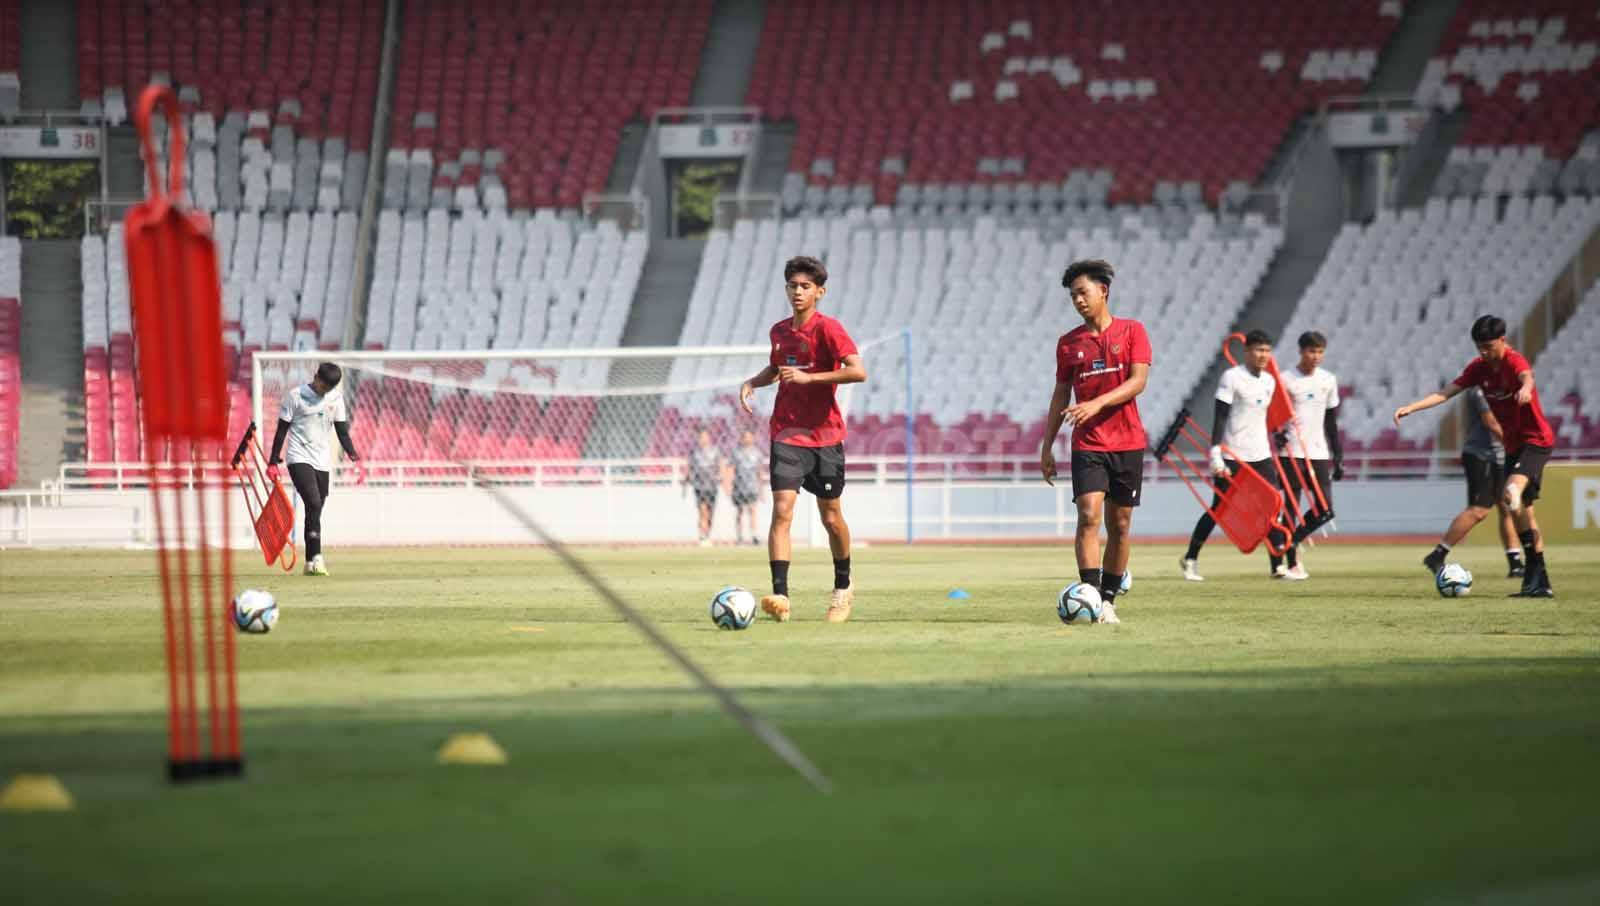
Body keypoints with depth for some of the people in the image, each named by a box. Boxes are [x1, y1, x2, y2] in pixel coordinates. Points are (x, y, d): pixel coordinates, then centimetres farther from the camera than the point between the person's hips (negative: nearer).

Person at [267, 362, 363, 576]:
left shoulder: (336, 398, 7)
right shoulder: (295, 396, -5)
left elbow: (342, 432, 12)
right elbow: (282, 430, -1)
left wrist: (355, 459, 1)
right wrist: (273, 462, -3)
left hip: (322, 462, 5)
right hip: (299, 459, -5)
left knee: (315, 510, 6)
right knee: (314, 504, -21)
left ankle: (311, 563, 11)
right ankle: (316, 558, -26)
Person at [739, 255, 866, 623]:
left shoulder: (828, 329, -10)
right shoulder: (779, 331, 8)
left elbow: (858, 372, -22)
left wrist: (808, 377, -25)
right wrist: (753, 382, 8)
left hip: (825, 436, -3)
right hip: (786, 435, 3)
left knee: (831, 518, 8)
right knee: (782, 510, -14)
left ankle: (843, 586, 33)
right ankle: (780, 595, -22)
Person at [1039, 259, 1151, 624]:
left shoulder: (1132, 331, 1)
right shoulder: (1069, 342, 9)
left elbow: (1138, 381, -10)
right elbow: (1061, 395, 13)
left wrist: (1098, 404, -23)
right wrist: (1047, 446, 9)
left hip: (1128, 443, 0)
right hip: (1087, 444, 0)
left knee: (1120, 525, 4)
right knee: (1089, 515, -16)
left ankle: (1109, 599, 13)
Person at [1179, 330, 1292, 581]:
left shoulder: (1269, 381, 11)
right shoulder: (1232, 377, -9)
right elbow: (1220, 417, -12)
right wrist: (1215, 453, -18)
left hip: (1260, 455, 6)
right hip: (1232, 455, -6)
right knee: (1219, 508, 0)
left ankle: (1278, 566, -2)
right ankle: (1190, 559, 15)